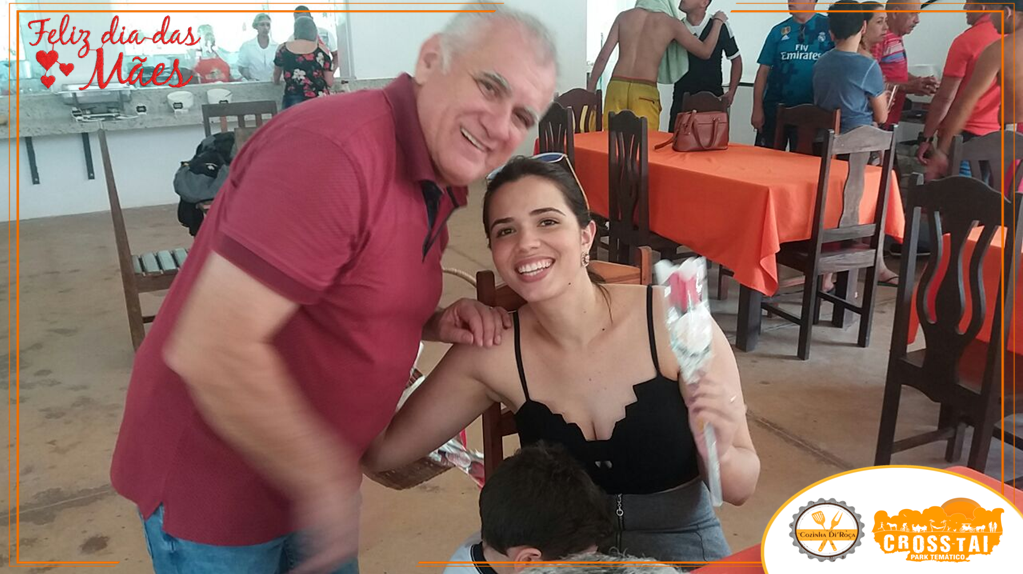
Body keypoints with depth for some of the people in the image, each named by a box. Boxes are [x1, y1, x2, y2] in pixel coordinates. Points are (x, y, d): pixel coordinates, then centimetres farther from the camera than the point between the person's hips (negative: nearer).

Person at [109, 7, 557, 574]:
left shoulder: (436, 190, 1)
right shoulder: (333, 146, -28)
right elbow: (212, 351, -32)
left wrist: (435, 323, -6)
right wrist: (326, 480, -21)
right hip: (213, 479, -7)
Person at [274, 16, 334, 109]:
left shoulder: (283, 49, 7)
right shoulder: (321, 49, 4)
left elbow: (276, 75, 24)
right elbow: (330, 82, 5)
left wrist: (276, 81, 46)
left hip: (293, 102, 0)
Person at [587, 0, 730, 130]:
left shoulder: (624, 16, 11)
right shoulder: (671, 23, 6)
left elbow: (603, 55, 7)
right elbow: (705, 52, 12)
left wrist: (590, 88, 13)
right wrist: (718, 21, 27)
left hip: (617, 86, 2)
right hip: (645, 91, -2)